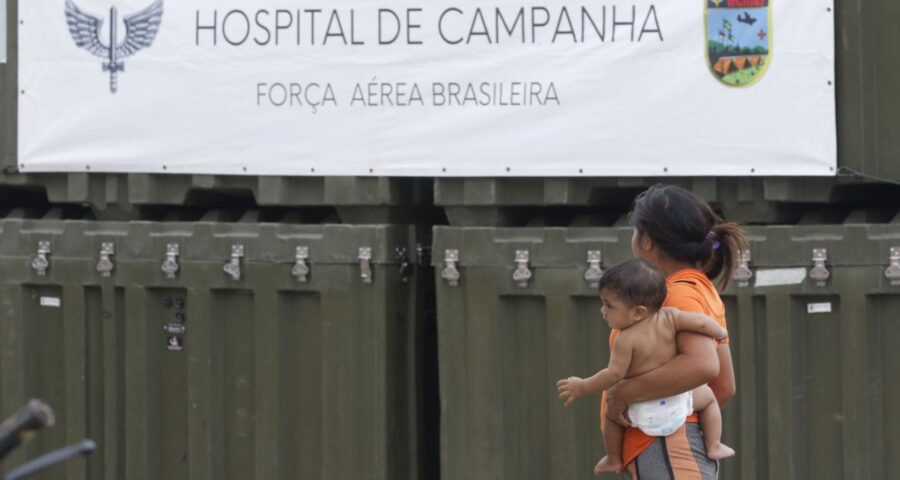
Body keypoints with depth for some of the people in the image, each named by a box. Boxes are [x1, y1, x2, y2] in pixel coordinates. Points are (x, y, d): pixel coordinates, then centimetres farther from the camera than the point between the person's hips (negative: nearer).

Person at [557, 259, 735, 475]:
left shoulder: (626, 340, -22)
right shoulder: (668, 318, -13)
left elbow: (614, 374, -22)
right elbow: (700, 322, -14)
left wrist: (582, 388, -11)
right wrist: (720, 333, 7)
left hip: (643, 414, -2)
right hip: (677, 404, 2)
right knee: (707, 396, 30)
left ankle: (614, 460, 35)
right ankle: (714, 446, 23)